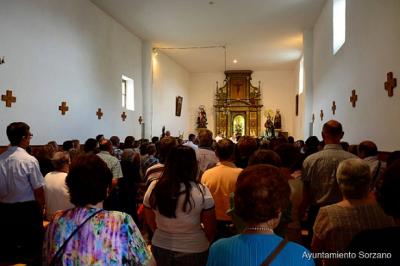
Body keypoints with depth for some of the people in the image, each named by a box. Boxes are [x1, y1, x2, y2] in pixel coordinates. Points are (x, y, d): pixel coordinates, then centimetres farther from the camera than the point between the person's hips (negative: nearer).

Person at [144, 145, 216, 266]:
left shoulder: (154, 188, -12)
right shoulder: (201, 191, -20)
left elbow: (151, 222, 2)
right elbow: (210, 228, -10)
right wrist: (205, 244, 10)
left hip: (160, 249, 2)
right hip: (194, 252, -2)